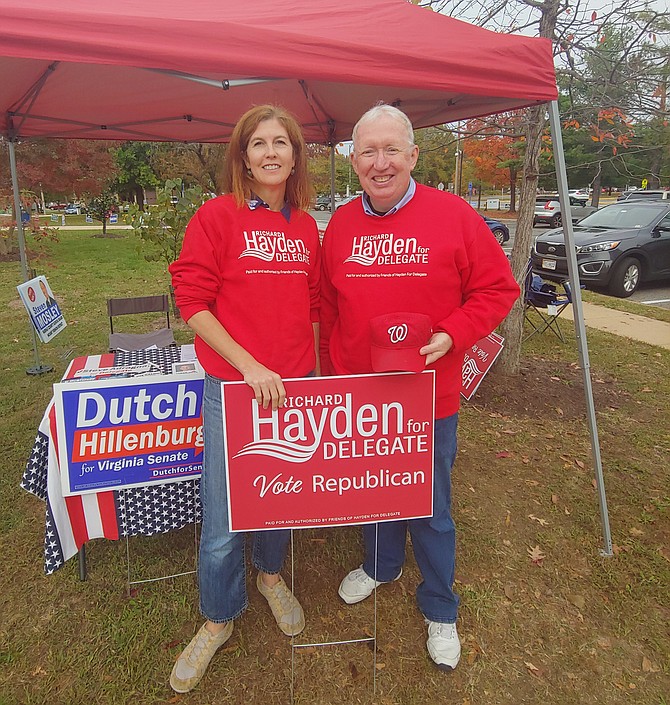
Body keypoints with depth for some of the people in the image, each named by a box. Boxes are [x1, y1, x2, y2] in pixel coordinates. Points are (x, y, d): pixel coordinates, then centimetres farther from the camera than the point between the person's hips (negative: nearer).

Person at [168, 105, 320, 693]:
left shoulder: (306, 226, 7)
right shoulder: (217, 216, -6)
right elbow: (192, 301, -9)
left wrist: (314, 374, 12)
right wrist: (249, 365, -16)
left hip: (294, 385, 4)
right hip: (230, 388, -4)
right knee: (223, 519, 4)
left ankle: (271, 574, 48)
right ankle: (218, 619, 32)